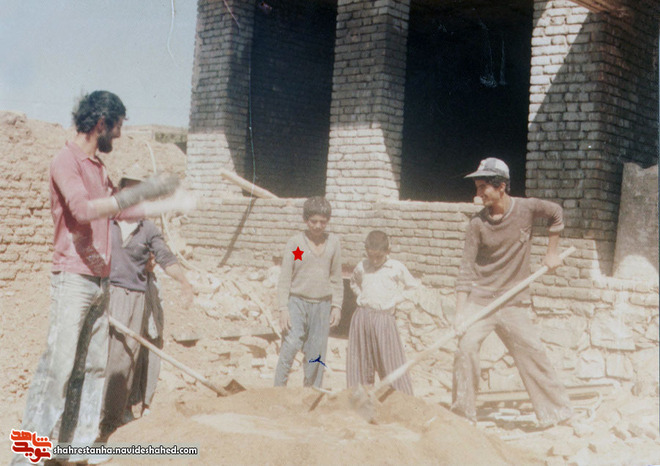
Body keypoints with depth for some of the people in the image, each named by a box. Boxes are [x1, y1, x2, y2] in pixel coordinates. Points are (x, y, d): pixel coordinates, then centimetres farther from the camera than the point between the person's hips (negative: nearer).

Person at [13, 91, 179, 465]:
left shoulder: (98, 167, 17)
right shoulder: (66, 161, -10)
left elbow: (121, 208, 31)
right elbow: (84, 209, -26)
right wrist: (141, 192, -28)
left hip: (100, 280, 9)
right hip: (73, 278, -9)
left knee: (94, 365, 9)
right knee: (58, 364, -11)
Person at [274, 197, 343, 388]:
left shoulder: (333, 242, 7)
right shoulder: (295, 242, -2)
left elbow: (336, 279, 13)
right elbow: (285, 277, -2)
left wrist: (337, 306, 7)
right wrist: (283, 308, -9)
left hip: (322, 304, 3)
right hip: (297, 301, -3)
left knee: (316, 352, 2)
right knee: (292, 343, -19)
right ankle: (279, 387, -8)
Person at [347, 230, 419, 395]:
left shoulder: (397, 268, 1)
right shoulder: (362, 267, 8)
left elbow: (413, 288, 11)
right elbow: (354, 283, 30)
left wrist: (395, 300, 3)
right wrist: (361, 296, 13)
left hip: (384, 318, -3)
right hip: (362, 318, 3)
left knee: (392, 361, -4)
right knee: (360, 361, 7)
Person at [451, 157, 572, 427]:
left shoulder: (526, 208, -5)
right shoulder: (478, 223, -6)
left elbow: (555, 213, 16)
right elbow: (466, 269, -7)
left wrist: (551, 253, 15)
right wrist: (460, 311, -14)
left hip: (513, 303, 1)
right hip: (479, 300, -1)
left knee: (533, 352, 3)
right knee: (467, 347, -17)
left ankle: (557, 410, 18)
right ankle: (462, 414, -6)